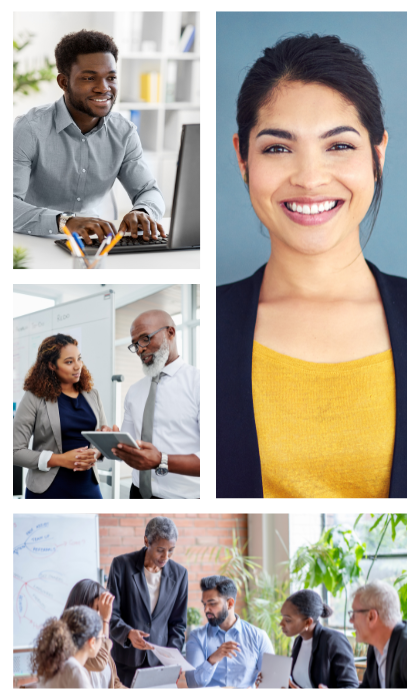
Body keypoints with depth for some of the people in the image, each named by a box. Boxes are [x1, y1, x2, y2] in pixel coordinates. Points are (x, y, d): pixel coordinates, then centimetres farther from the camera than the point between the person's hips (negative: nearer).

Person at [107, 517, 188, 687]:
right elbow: (111, 614, -5)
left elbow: (177, 622, 10)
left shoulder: (179, 574, 5)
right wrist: (128, 633, -25)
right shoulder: (122, 565, -4)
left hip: (159, 661, 2)